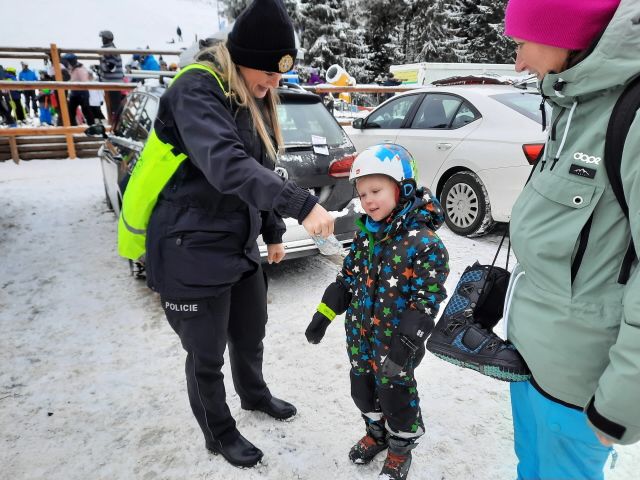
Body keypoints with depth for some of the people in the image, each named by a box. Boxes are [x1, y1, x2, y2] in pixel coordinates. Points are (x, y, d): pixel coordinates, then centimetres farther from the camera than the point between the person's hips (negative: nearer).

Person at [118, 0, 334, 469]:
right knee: (208, 357, 10)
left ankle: (255, 394, 52)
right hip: (192, 253, -8)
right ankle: (219, 434, 35)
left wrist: (274, 233, 17)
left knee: (251, 335, 24)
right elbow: (227, 166, -36)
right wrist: (302, 204, -43)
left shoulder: (254, 100, 10)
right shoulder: (197, 90, -18)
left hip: (241, 247, 8)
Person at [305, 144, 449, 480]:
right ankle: (376, 433, 49)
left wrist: (406, 344, -26)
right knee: (362, 390, 21)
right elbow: (346, 279, 8)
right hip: (359, 337, 6)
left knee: (395, 395, 13)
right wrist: (323, 315, 5)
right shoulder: (365, 234, 1)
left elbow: (425, 301, -21)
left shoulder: (424, 243, -21)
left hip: (394, 344, -6)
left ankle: (400, 449, 40)